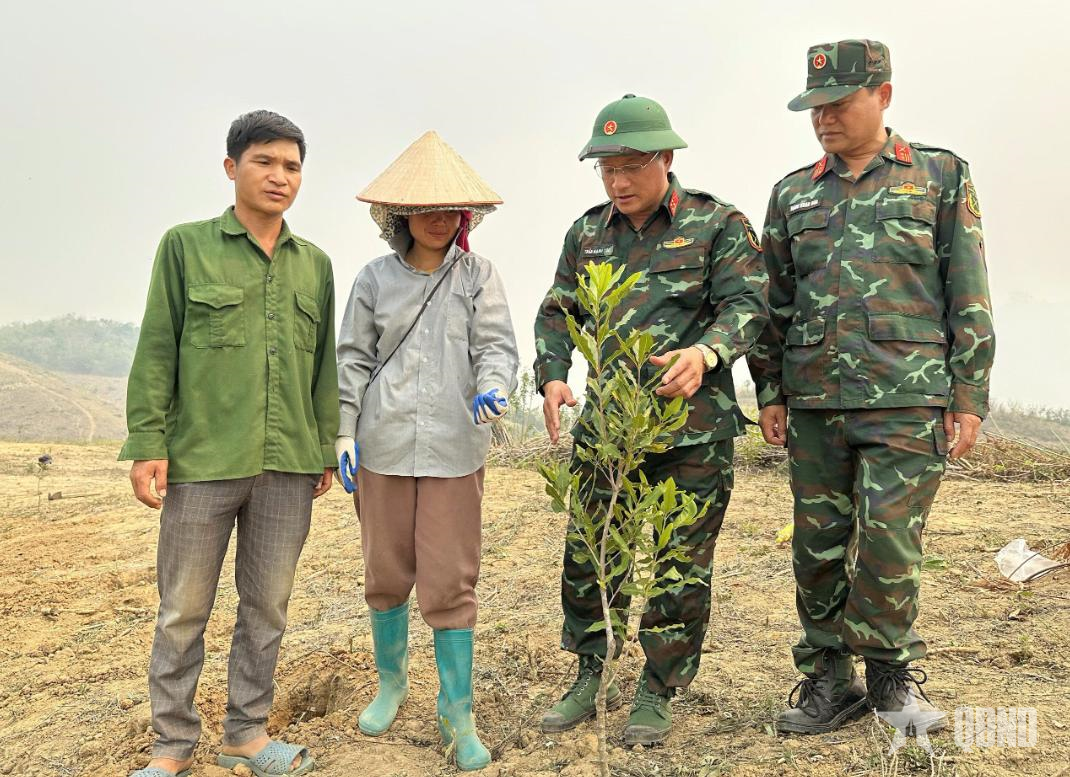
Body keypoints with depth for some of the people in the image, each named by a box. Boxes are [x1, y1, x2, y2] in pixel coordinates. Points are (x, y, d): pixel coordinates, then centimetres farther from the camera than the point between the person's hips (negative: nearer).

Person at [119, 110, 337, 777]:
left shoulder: (315, 263, 12)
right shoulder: (187, 245, 3)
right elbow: (157, 351, 0)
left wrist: (327, 448, 13)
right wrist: (146, 445, -5)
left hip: (289, 467, 3)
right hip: (201, 461, -3)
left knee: (268, 607, 10)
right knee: (184, 610, 6)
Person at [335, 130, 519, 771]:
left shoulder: (479, 275, 4)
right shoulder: (375, 279, 7)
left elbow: (497, 345, -3)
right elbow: (353, 360, 9)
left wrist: (494, 387, -24)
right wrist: (345, 433, 4)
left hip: (454, 450, -2)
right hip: (383, 447, 2)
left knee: (450, 584, 0)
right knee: (386, 576, 13)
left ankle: (458, 714, 13)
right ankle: (392, 683, 36)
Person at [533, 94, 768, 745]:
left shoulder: (717, 225, -2)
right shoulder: (586, 235, 12)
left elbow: (747, 305, -10)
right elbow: (558, 313, 13)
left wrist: (705, 353, -30)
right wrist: (553, 375, -5)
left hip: (693, 429, -4)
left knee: (680, 564, 4)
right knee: (587, 555, 9)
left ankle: (658, 695, 22)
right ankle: (591, 680, 28)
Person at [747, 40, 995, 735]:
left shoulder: (941, 176, 6)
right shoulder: (793, 194, 13)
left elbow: (970, 298, 2)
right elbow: (775, 304, 15)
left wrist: (970, 397, -3)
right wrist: (770, 394, 10)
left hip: (907, 398, -3)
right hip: (813, 402, 3)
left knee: (888, 541, -5)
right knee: (818, 545, 7)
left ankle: (891, 673, 18)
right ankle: (829, 678, 21)